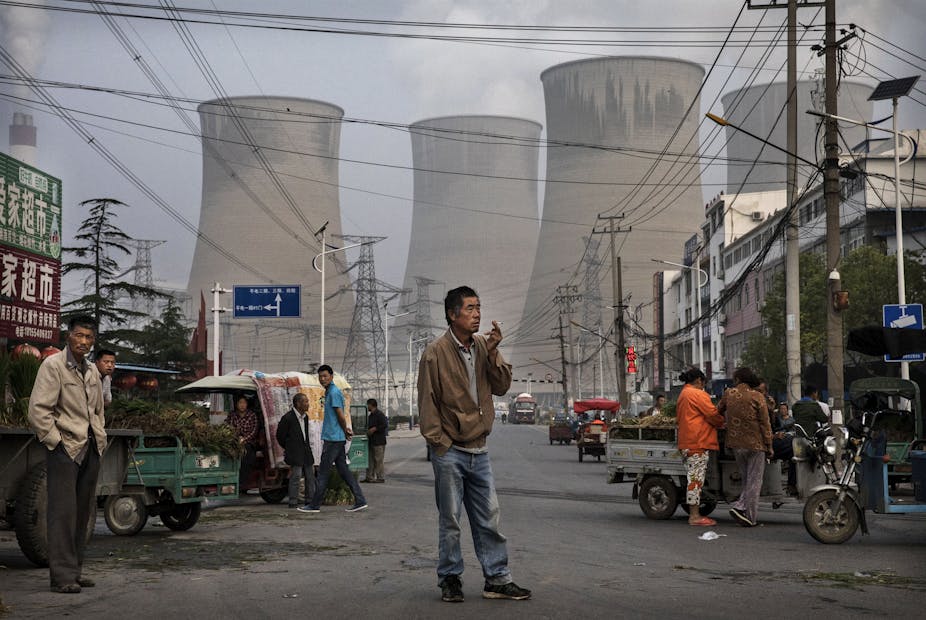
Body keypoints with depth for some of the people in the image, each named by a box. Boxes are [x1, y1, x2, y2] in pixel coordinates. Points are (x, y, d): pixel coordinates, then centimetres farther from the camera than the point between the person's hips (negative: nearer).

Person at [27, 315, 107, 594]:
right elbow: (38, 410, -14)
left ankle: (75, 570, 18)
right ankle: (62, 576, -5)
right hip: (65, 448, -7)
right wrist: (55, 442, -14)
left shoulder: (92, 370, 15)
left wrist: (100, 440, 15)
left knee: (83, 512, 10)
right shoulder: (53, 366, -8)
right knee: (63, 511, -7)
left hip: (90, 450, 8)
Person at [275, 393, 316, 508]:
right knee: (295, 477, -9)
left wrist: (308, 446, 15)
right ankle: (293, 502, -4)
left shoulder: (305, 417, 12)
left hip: (306, 451, 7)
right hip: (295, 454, -7)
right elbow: (280, 436, -2)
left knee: (310, 476, 8)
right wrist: (289, 448, 8)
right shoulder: (288, 418, -11)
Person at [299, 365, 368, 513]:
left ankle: (315, 505, 4)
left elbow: (341, 415, -15)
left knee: (323, 472, -3)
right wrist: (346, 430, 12)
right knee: (343, 470, 8)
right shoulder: (329, 392, 18)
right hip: (338, 439, 10)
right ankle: (360, 501, 5)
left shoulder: (334, 392, -14)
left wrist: (345, 431, -2)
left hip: (333, 438, -10)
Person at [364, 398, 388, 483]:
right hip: (371, 441, 10)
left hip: (379, 442, -10)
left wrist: (374, 429, -17)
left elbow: (385, 425, -20)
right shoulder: (371, 416, 18)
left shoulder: (380, 415, -11)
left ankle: (380, 477, -1)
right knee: (370, 460, 10)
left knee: (378, 460, -6)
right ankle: (369, 477, 14)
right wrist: (368, 431, 12)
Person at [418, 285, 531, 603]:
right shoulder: (436, 353, -9)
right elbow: (427, 401, -6)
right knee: (450, 520, 3)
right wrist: (438, 442, -8)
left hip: (479, 449, 5)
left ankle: (497, 579, 14)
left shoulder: (484, 346, 7)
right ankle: (450, 580, 14)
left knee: (489, 518, 7)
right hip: (449, 451, -5)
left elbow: (502, 387, 4)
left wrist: (493, 354, -9)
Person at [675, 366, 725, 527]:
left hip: (687, 444, 10)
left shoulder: (682, 395, 22)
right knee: (696, 479, -9)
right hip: (698, 441, -10)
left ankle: (694, 514, 12)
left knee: (693, 479, 11)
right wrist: (722, 423, 8)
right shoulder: (698, 394, -8)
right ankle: (695, 516, -10)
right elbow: (712, 414, -11)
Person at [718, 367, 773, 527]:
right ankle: (750, 518, -1)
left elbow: (717, 412, 15)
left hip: (736, 444, 4)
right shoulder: (757, 396, -8)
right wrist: (769, 446, -2)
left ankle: (739, 507, 5)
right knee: (754, 481, 2)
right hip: (755, 444, -4)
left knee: (746, 479, 19)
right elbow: (765, 424, -7)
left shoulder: (728, 394, 2)